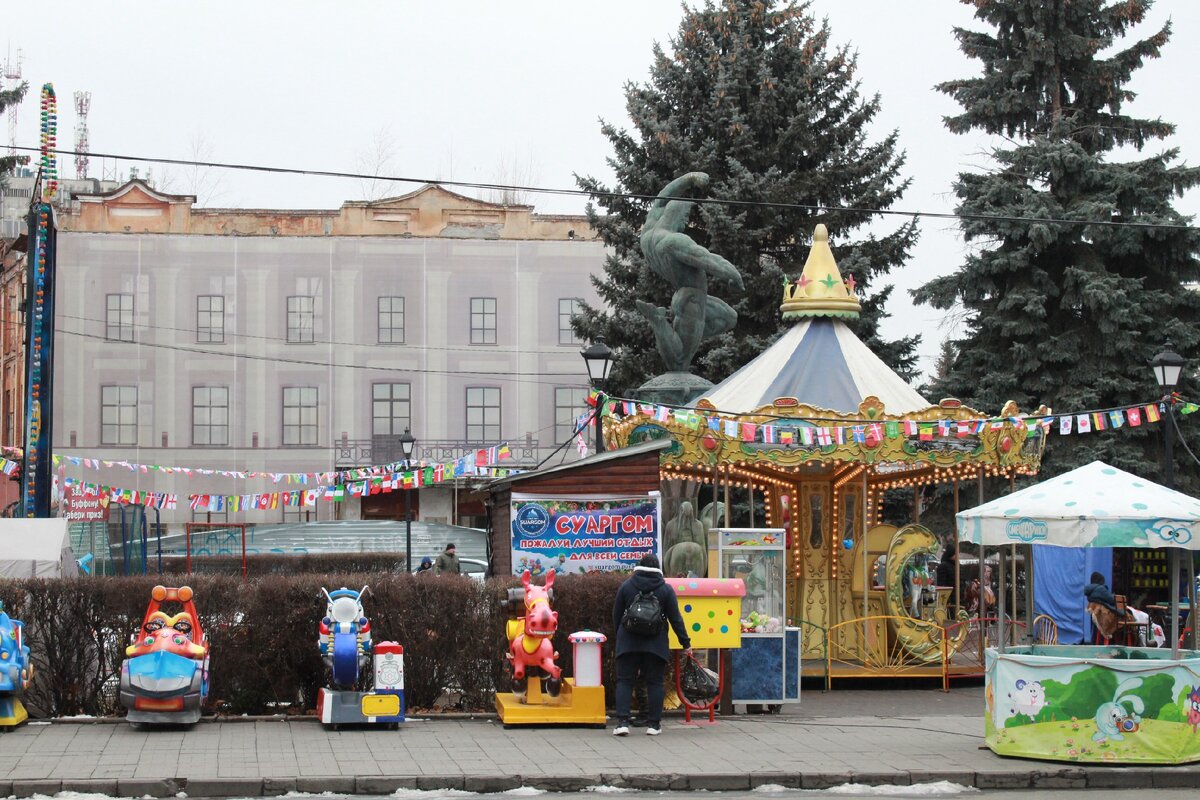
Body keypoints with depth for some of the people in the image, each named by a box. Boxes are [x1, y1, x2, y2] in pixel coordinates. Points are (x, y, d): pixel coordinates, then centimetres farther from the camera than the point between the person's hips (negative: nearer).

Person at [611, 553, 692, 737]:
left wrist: (621, 635, 23)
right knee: (654, 683, 7)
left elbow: (616, 616, 7)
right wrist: (685, 643, 7)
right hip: (655, 644, 0)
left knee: (624, 681, 4)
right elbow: (675, 619, 0)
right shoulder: (666, 589, 0)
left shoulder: (626, 586, 2)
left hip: (628, 643, 0)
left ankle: (622, 722, -8)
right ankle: (653, 724, 7)